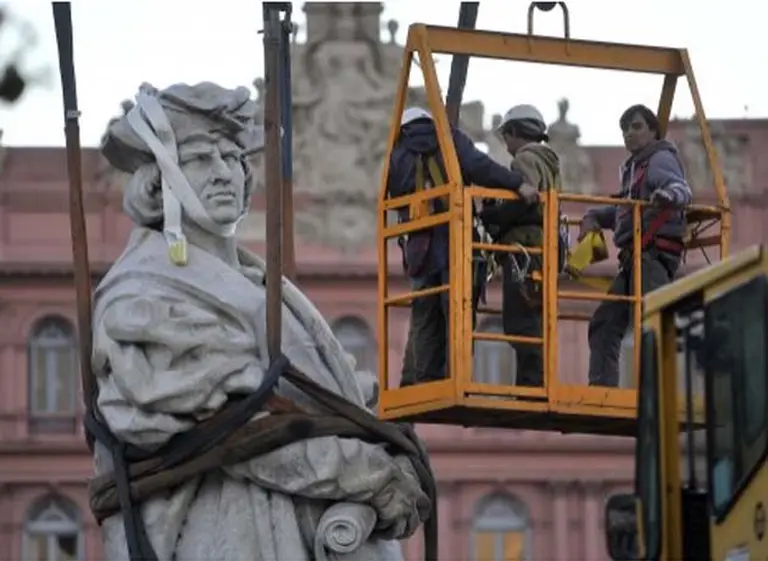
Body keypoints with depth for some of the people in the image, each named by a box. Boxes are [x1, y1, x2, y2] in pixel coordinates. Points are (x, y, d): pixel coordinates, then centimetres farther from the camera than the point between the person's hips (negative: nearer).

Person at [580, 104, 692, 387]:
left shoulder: (660, 159, -2)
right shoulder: (635, 166, 27)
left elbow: (682, 190, -21)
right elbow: (623, 209, 37)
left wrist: (667, 195, -45)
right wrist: (594, 217, 18)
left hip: (654, 254, -10)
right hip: (635, 257, 10)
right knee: (605, 322, 8)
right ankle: (601, 389, 8)